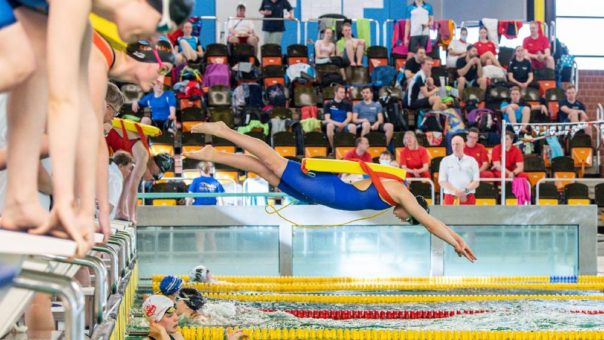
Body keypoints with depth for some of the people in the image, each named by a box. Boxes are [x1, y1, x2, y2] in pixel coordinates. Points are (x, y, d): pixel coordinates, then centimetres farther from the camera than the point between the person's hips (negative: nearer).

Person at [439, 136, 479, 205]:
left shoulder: (472, 161, 10)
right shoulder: (445, 161, 8)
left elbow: (476, 182, 5)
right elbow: (442, 182, 2)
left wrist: (465, 190, -13)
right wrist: (455, 191, -13)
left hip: (468, 198, 1)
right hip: (451, 196, -1)